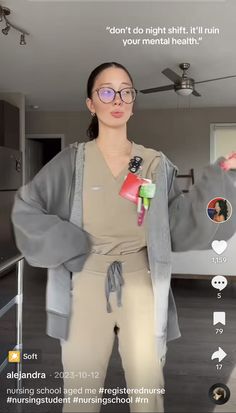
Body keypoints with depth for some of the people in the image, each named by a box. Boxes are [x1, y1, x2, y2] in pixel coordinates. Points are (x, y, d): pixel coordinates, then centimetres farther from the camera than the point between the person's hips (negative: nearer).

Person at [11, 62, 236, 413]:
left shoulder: (156, 165, 3)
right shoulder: (72, 161, -1)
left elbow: (183, 223, 0)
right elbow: (25, 209, -1)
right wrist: (69, 246, -10)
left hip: (140, 286, 1)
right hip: (87, 286, -1)